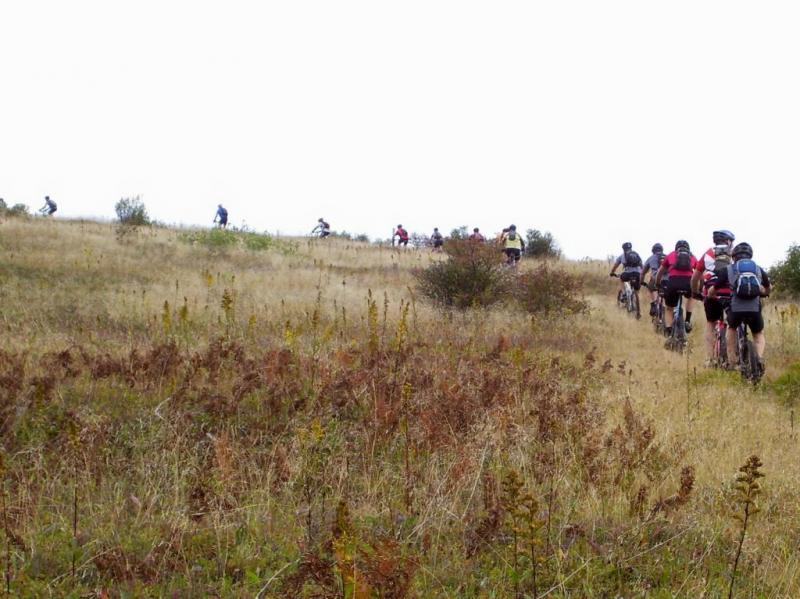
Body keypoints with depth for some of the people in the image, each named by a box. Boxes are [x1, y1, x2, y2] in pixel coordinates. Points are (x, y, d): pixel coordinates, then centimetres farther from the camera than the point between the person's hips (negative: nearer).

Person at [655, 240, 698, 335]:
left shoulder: (671, 255, 25)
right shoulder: (692, 257, 26)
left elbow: (660, 272, 32)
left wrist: (657, 285, 46)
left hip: (673, 283, -1)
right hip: (688, 283, 1)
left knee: (669, 308, 20)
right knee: (690, 296, 37)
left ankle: (669, 331, 3)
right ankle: (688, 321, 23)